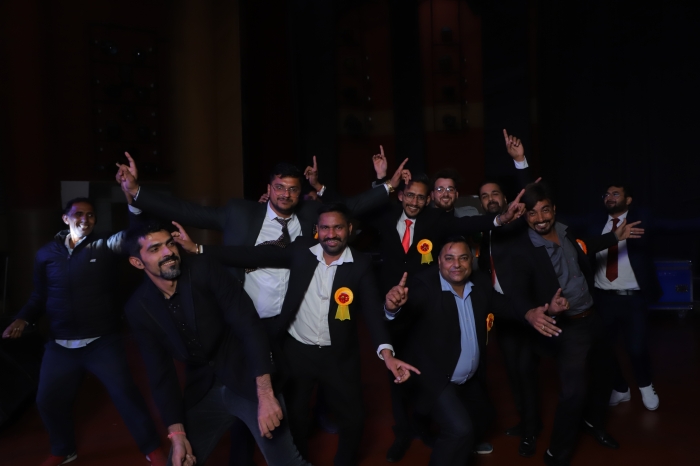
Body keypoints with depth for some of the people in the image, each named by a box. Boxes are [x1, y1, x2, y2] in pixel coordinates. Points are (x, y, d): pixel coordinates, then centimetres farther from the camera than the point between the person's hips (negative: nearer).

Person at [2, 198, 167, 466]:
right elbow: (39, 295, 15)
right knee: (48, 401, 12)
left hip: (103, 342, -3)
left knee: (125, 394, -5)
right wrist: (23, 318, -2)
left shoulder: (105, 246, -4)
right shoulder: (46, 254, 6)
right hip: (60, 346, 4)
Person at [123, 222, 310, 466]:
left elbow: (248, 324, -20)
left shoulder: (204, 270, -15)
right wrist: (177, 433, -5)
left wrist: (265, 395, -26)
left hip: (248, 380, -3)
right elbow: (160, 371, 1)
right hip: (202, 393, 4)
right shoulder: (138, 308, -4)